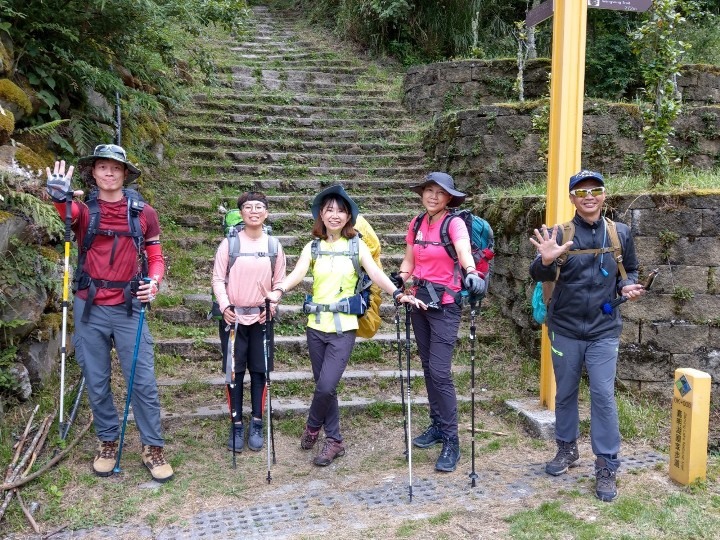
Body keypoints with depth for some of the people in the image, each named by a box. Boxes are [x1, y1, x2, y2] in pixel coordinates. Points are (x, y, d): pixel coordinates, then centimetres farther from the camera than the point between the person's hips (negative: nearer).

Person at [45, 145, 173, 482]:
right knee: (96, 383, 11)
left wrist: (154, 281, -14)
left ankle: (152, 447, 14)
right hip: (90, 308, 1)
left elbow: (155, 256, 8)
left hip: (129, 308, -1)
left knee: (143, 381, 1)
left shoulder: (143, 213, 3)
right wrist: (60, 197, -50)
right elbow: (68, 211, -25)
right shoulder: (84, 209, 0)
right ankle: (107, 442, 28)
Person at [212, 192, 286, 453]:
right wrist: (225, 306, -14)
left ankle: (256, 424, 18)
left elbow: (279, 281, 7)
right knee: (235, 372, 4)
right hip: (233, 316, -1)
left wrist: (272, 305, -7)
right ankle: (237, 425, 16)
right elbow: (218, 279, -2)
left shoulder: (274, 245, 4)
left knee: (259, 371, 5)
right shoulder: (229, 243, -3)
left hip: (261, 317, 2)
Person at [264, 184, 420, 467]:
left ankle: (313, 427, 20)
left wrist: (398, 294, -27)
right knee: (324, 386, 9)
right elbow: (297, 274, -9)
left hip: (343, 328, -2)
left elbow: (376, 274, -10)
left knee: (326, 386, -10)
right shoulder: (313, 247, 6)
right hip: (317, 326, 3)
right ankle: (334, 440, 27)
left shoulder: (356, 245, 2)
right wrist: (278, 290, -29)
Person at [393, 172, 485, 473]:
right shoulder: (417, 223, 7)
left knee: (440, 372, -10)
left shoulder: (454, 223, -12)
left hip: (445, 304, -6)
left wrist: (471, 273, -51)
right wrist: (401, 279, -6)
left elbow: (464, 251, -32)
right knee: (428, 368, 13)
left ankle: (451, 441, 0)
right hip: (420, 301, 6)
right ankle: (437, 426, 27)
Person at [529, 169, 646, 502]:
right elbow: (539, 275, -19)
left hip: (604, 331, 0)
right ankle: (567, 449, 33)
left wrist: (628, 286, -8)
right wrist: (545, 261, -42)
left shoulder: (620, 233, 2)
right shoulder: (560, 234, -6)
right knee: (565, 393, 14)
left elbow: (630, 271, 16)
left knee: (603, 396, -2)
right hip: (565, 330, 0)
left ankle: (606, 467, 9)